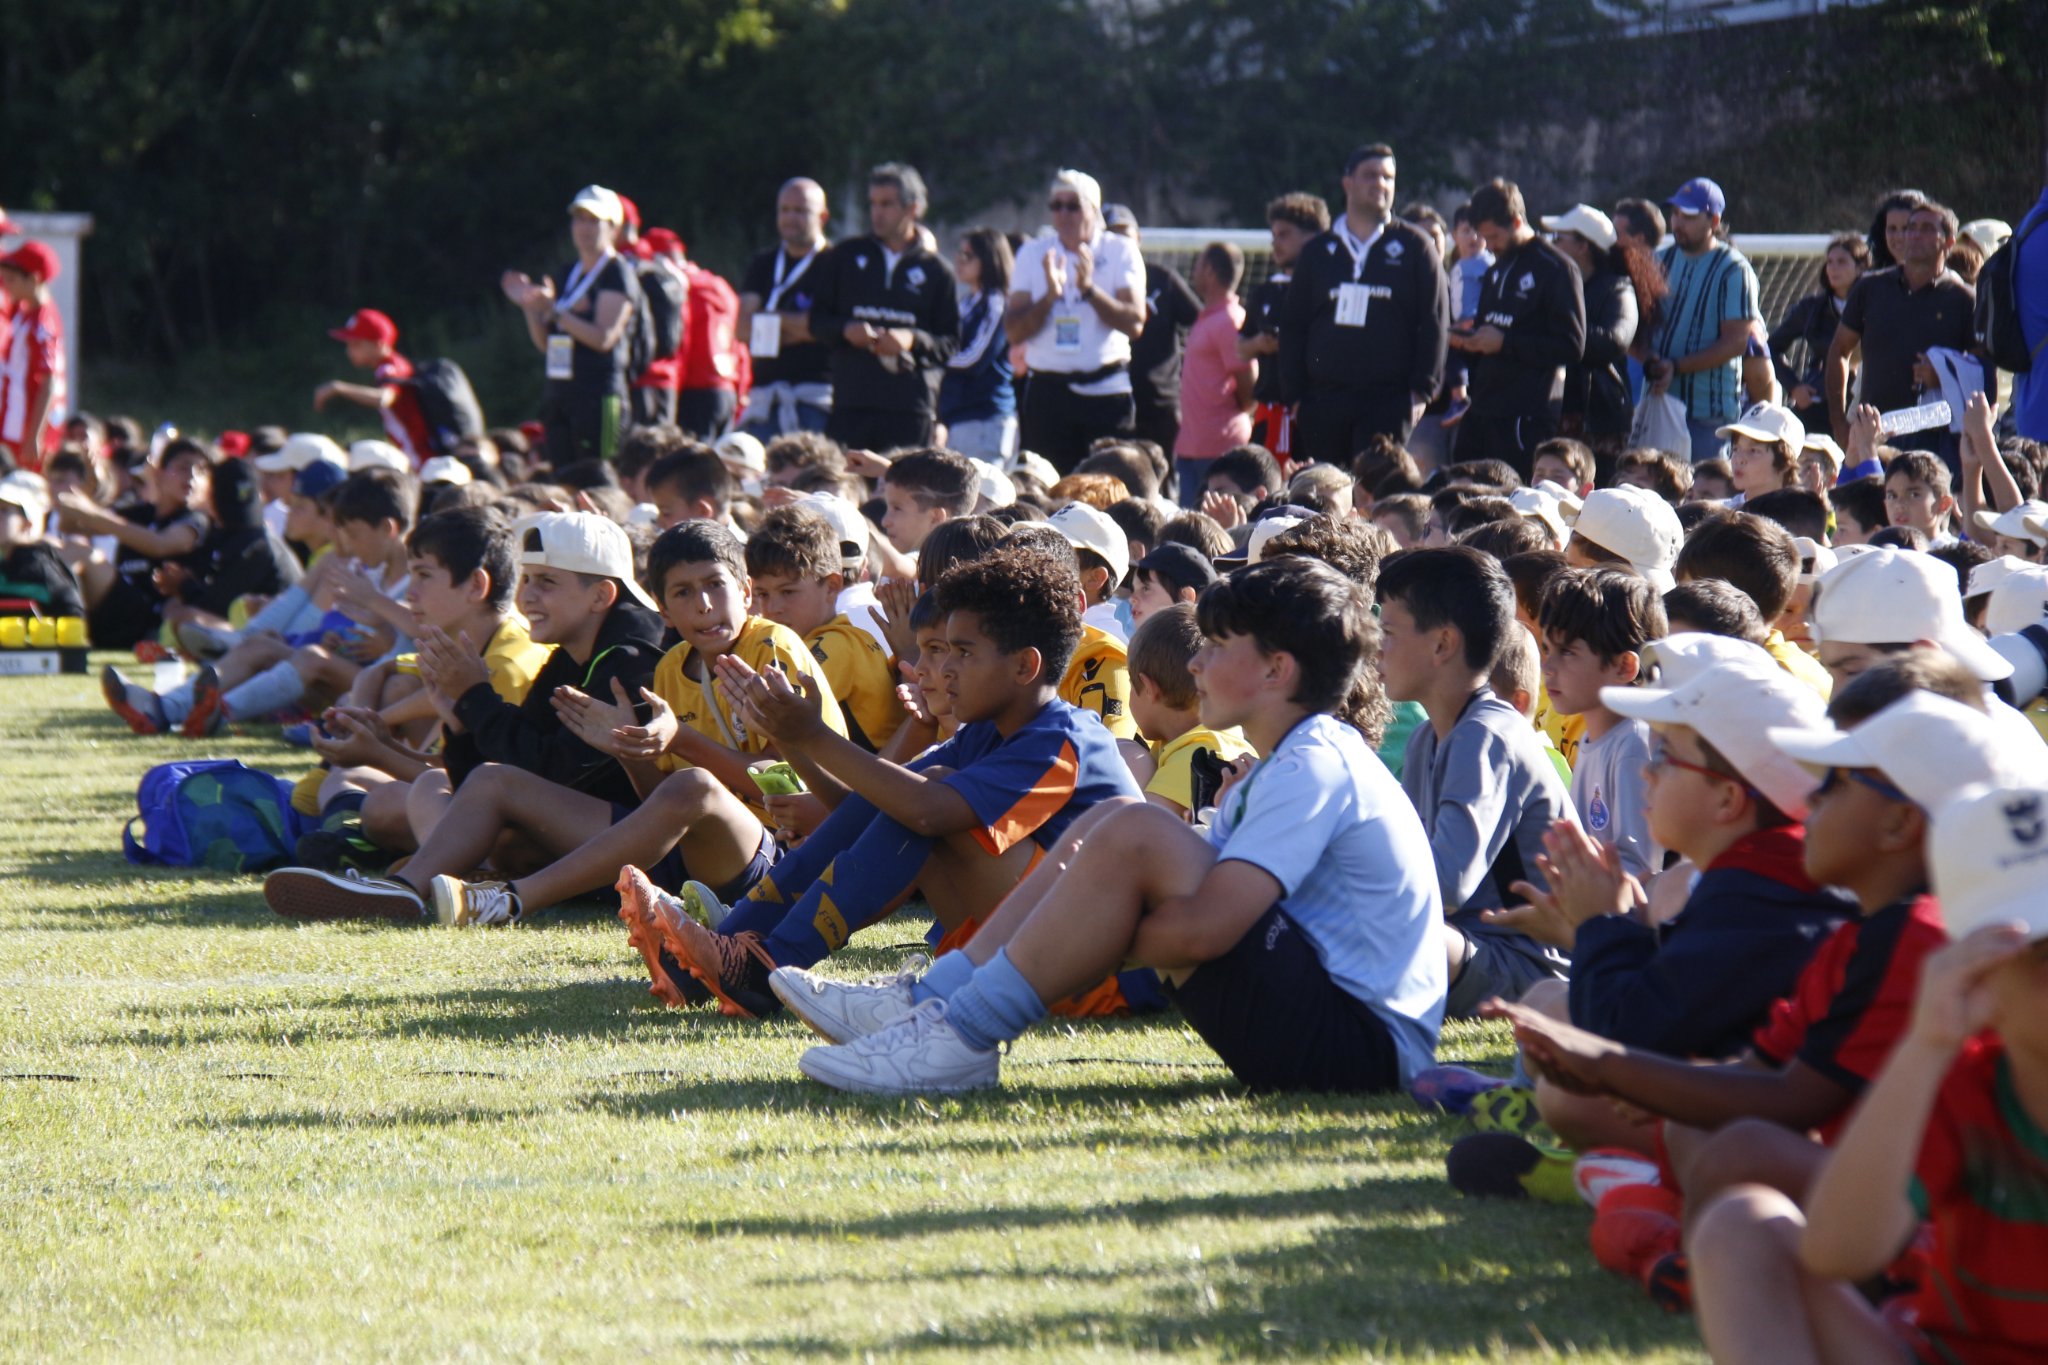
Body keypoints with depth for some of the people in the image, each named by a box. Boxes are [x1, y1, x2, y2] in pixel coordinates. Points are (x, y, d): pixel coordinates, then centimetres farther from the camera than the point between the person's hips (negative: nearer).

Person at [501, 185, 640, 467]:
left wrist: (554, 311, -19)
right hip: (559, 391, 8)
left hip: (599, 394, -8)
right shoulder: (569, 274, 18)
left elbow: (603, 338, -16)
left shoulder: (617, 274, -4)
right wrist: (529, 307, 3)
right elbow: (545, 343, 19)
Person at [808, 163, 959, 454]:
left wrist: (914, 340, -12)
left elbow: (952, 343, 7)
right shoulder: (845, 258, 13)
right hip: (850, 402, 1)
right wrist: (845, 330, -8)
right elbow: (817, 319, 13)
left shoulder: (934, 271, 9)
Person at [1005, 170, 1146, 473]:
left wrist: (1089, 289, -20)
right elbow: (1014, 332, 0)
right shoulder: (1032, 254, 7)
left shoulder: (1120, 251, 2)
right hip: (1048, 390, 1)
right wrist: (1050, 295, -16)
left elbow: (1134, 323, -9)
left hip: (1106, 391, -1)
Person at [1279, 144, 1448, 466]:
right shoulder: (1317, 252, 15)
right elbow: (1293, 327, 15)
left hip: (1389, 402, -3)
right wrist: (1294, 395, 6)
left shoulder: (1413, 246, 7)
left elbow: (1434, 321, 3)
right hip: (1322, 402, 3)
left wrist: (1422, 390, -5)